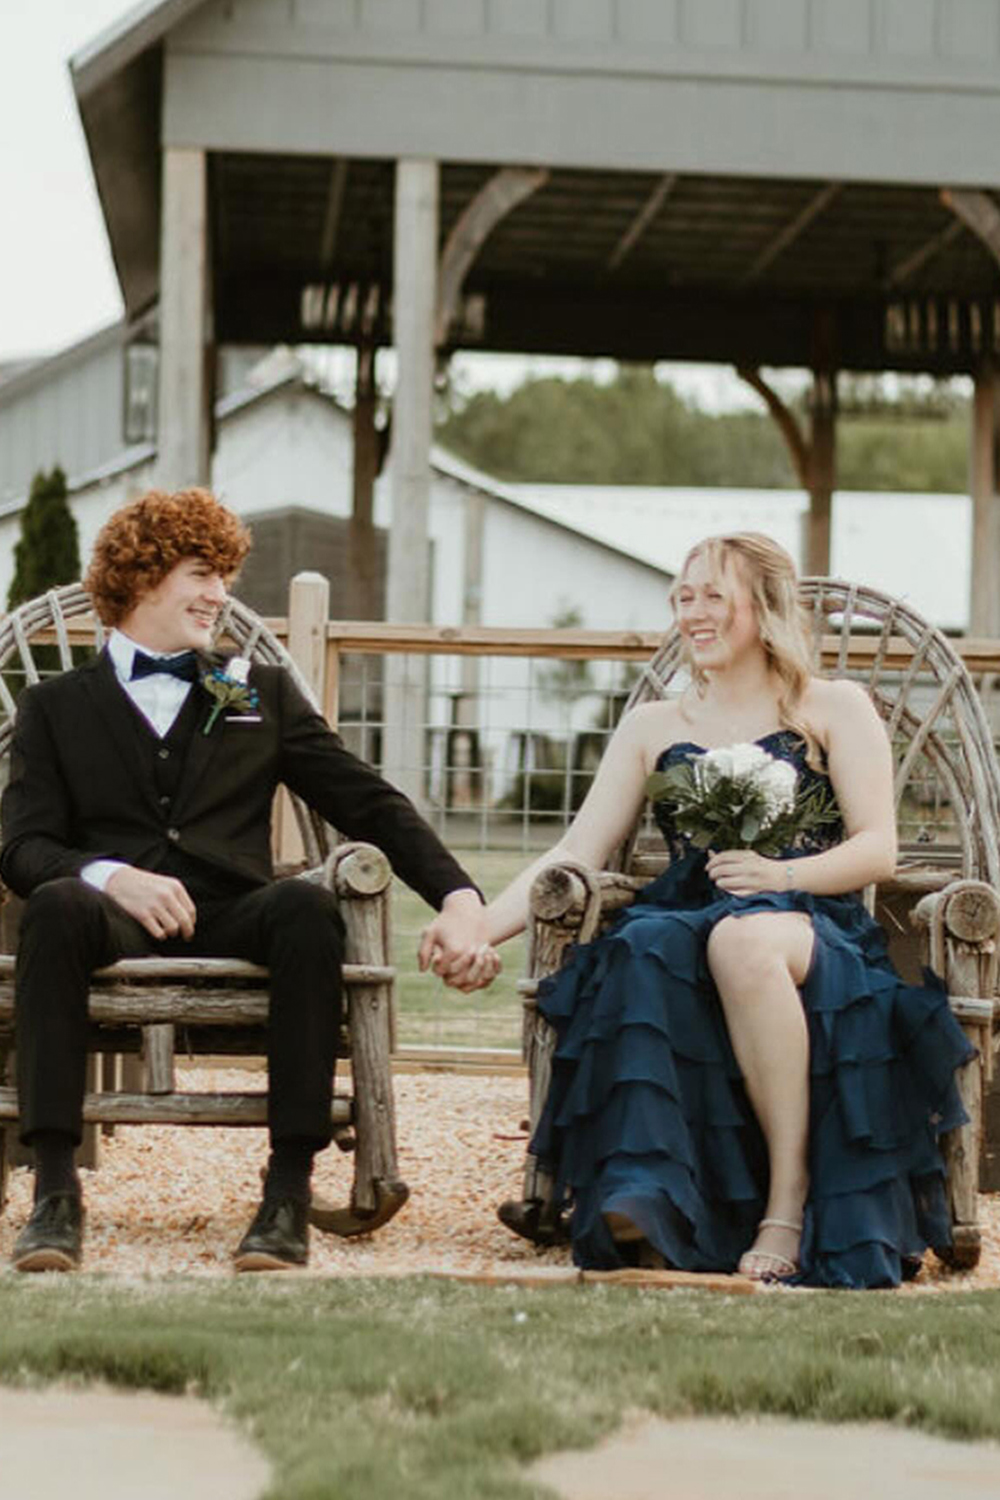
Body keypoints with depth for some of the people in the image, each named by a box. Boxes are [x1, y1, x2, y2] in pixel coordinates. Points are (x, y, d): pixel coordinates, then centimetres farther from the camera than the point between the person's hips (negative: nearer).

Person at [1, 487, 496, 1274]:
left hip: (233, 917, 1)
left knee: (306, 904, -34)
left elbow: (371, 803, 15)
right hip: (120, 916, -1)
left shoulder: (262, 695, 25)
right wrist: (109, 875, -19)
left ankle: (290, 1192, -35)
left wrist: (459, 897, -2)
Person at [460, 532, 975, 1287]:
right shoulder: (653, 728, 23)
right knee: (640, 955, -36)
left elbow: (877, 850, 3)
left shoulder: (834, 709, 14)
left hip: (815, 932, -2)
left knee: (745, 940, -40)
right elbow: (577, 853, 14)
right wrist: (482, 927, -2)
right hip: (687, 929, 3)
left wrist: (783, 875, -17)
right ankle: (644, 1201, -45)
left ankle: (791, 1192, -35)